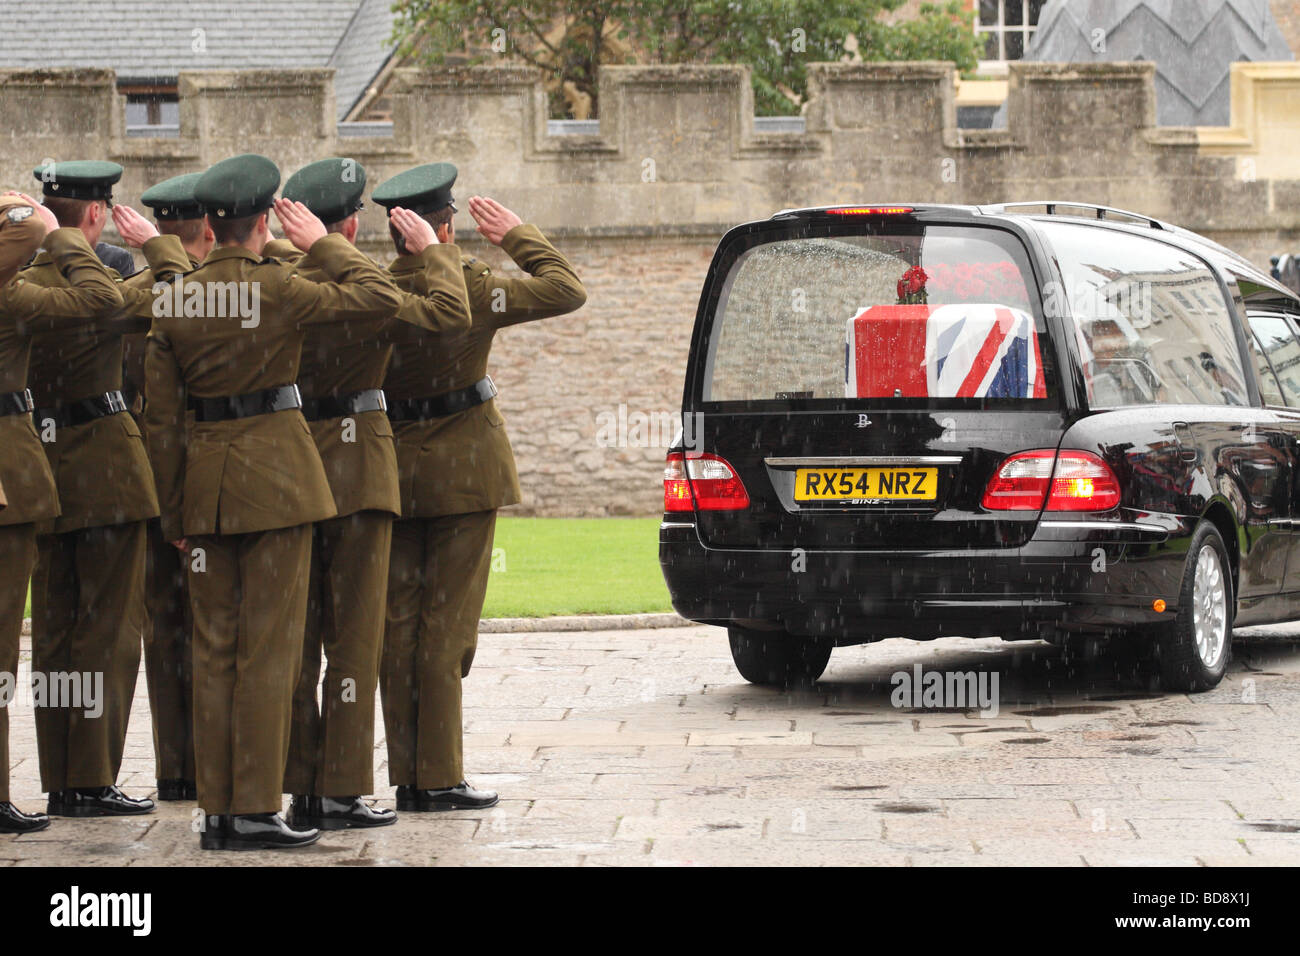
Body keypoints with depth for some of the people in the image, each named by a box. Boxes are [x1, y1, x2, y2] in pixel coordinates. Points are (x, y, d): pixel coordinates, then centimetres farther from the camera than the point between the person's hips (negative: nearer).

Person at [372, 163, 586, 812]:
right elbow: (566, 290, -5)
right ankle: (439, 778, -1)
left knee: (399, 623, 8)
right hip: (462, 468, -3)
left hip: (391, 465, 4)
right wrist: (517, 237, 5)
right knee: (446, 623, -1)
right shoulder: (471, 288, -14)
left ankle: (407, 777, 11)